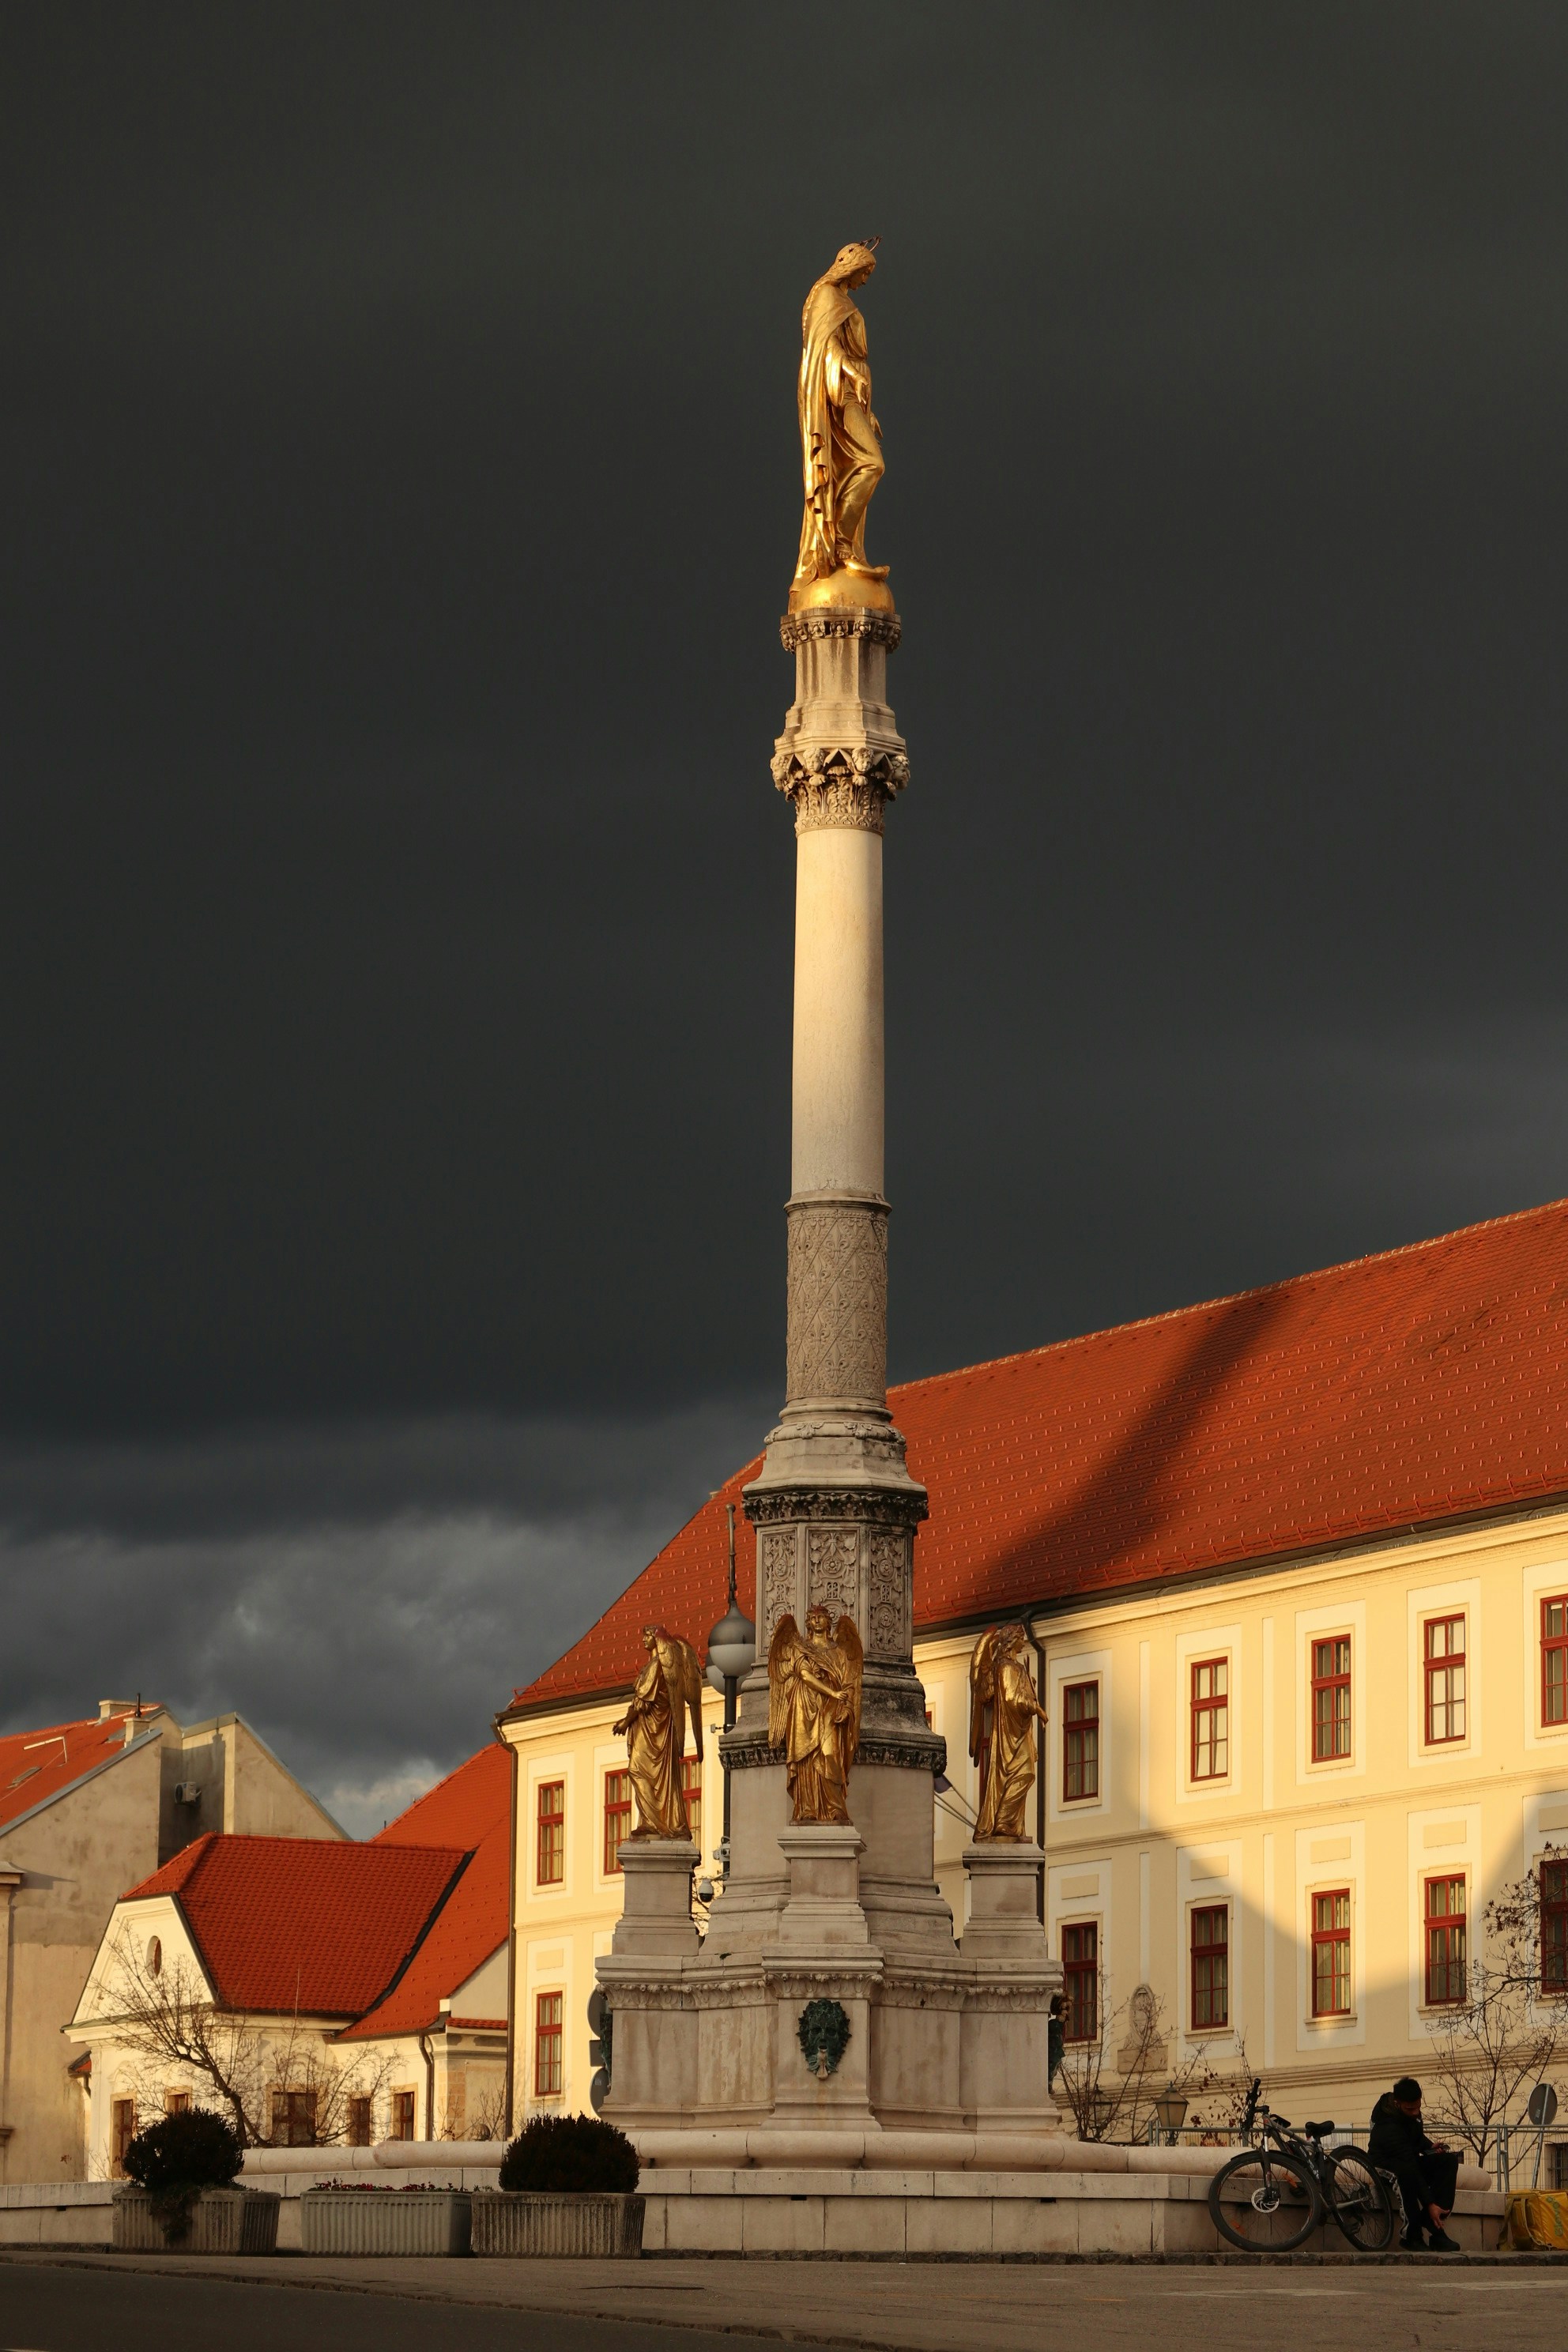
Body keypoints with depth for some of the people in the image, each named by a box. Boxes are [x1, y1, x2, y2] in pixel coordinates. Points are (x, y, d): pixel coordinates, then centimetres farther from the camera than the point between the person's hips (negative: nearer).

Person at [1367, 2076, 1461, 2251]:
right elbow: (1410, 2167, -34)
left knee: (1449, 2160, -18)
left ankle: (1435, 2229, -24)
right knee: (1406, 2172, -43)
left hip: (1409, 2159, 8)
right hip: (1386, 2164, -8)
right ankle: (1412, 2235, -31)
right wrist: (1430, 2204, -36)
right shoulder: (1389, 2125, -32)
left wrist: (1430, 2146, -9)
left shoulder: (1412, 2108, -6)